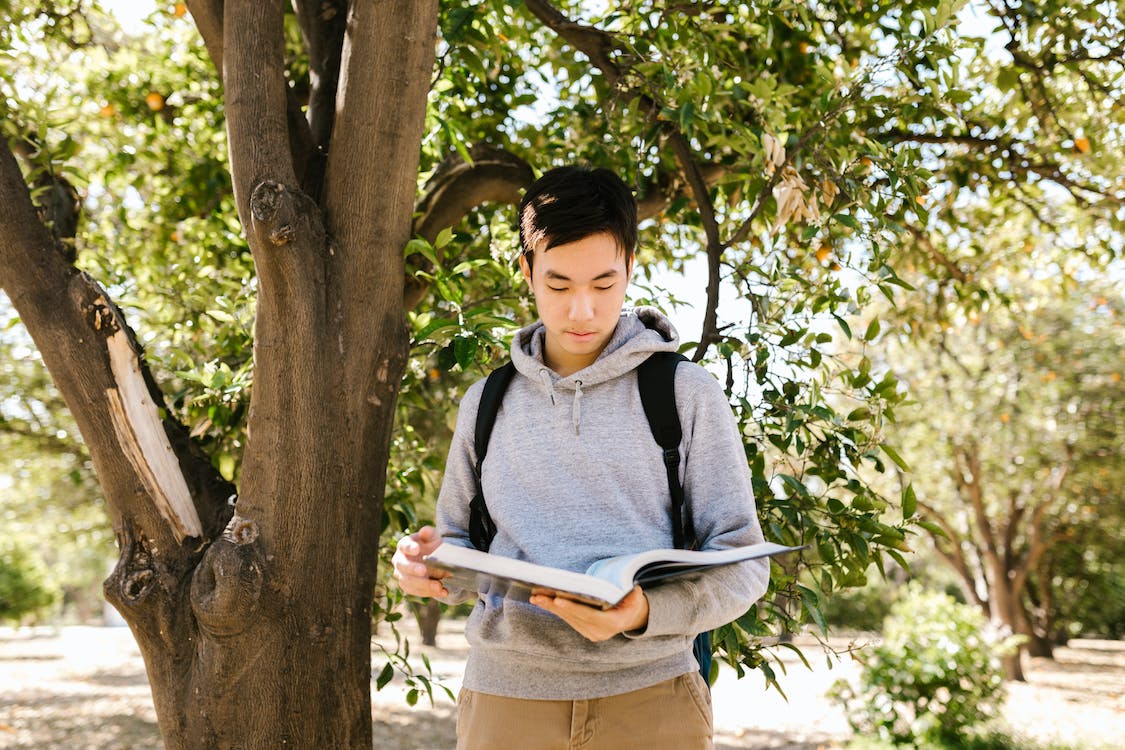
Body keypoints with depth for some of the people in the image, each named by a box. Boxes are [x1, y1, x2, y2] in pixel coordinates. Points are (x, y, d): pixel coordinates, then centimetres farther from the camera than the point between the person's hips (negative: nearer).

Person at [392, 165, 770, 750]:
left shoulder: (689, 395, 0)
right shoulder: (485, 404, 9)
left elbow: (740, 565, -3)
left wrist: (642, 612, -21)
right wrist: (434, 559, -7)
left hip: (647, 697, -2)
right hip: (505, 696, 3)